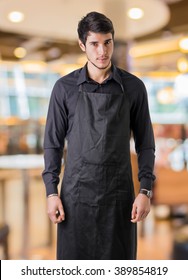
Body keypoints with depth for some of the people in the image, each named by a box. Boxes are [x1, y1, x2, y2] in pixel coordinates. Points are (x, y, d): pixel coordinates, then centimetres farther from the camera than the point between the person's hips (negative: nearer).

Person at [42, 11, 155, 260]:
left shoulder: (133, 87, 0)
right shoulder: (64, 87, 0)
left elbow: (145, 143, 4)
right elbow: (53, 143, 3)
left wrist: (146, 191, -5)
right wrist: (51, 192, -3)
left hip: (119, 193, 1)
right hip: (76, 194, 0)